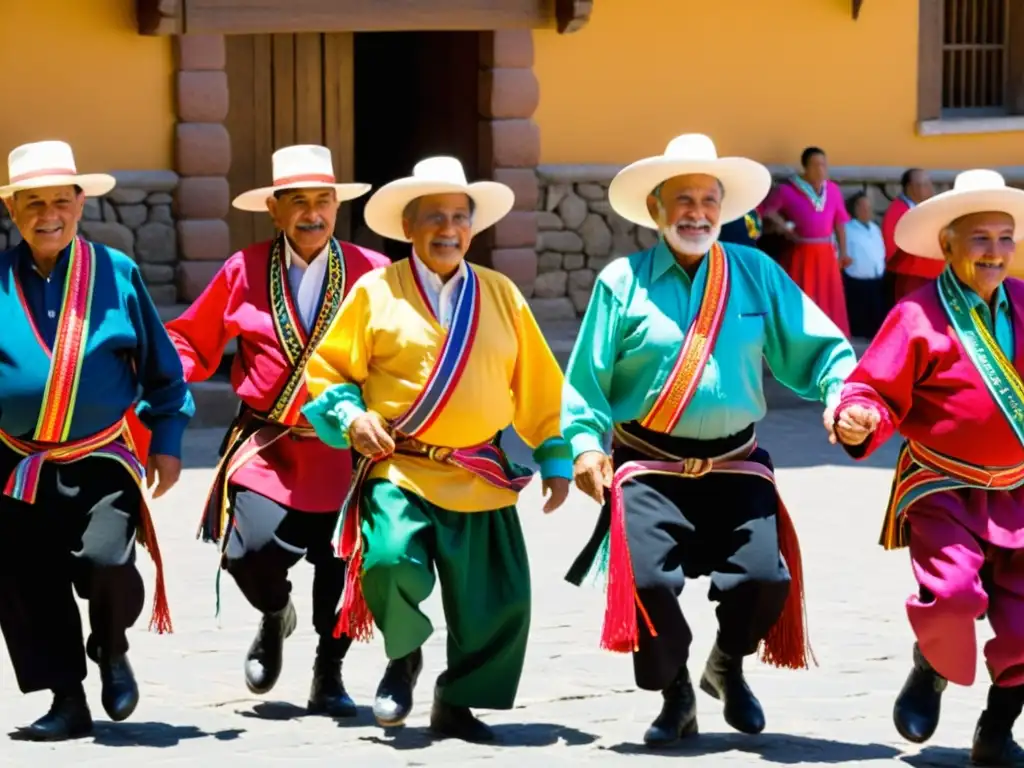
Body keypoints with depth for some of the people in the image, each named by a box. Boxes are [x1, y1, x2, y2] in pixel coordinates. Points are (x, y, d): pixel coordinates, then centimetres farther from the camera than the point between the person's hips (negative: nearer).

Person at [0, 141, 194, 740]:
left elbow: (161, 365, 9)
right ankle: (68, 701, 17)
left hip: (103, 461, -2)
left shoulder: (117, 273, 0)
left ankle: (111, 648, 10)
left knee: (106, 559, -22)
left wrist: (167, 441, 6)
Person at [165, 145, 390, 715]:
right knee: (249, 551, -16)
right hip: (265, 448, 0)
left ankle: (329, 678, 23)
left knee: (342, 569, 1)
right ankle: (276, 616, 20)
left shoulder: (372, 273, 1)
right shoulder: (244, 272, 4)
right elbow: (190, 341, 12)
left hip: (344, 449, 0)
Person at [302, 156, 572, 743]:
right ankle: (404, 657, 5)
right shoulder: (375, 292, 2)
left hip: (481, 476, 3)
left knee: (499, 599, 0)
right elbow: (328, 368, 7)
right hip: (398, 470, -3)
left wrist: (555, 458, 12)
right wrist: (350, 414, -10)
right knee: (392, 562, -27)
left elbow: (538, 383, 14)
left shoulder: (501, 294, 11)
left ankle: (457, 704, 22)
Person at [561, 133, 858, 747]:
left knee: (765, 579, -14)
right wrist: (586, 442, -9)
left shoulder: (757, 274, 6)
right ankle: (676, 697, 10)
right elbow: (588, 377, 3)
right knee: (650, 582, -20)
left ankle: (729, 667, 22)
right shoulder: (623, 283, 1)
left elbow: (815, 348, 5)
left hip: (735, 467, 2)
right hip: (650, 468, -2)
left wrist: (844, 394, -13)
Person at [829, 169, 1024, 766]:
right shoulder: (919, 315, -12)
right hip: (943, 488, -5)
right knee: (952, 594, -24)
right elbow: (878, 391, -11)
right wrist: (860, 420, -31)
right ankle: (931, 673, 11)